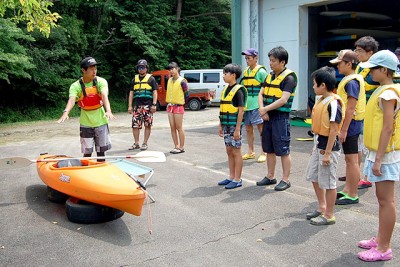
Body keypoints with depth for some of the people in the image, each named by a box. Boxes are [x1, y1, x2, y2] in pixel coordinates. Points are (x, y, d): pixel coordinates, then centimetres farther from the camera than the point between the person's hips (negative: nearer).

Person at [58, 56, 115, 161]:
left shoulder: (101, 81, -8)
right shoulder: (76, 86, -9)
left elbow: (104, 96, -25)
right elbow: (71, 100, -26)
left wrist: (108, 110, -44)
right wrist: (66, 112, -47)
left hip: (101, 122, 1)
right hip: (86, 124, -1)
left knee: (101, 151, 9)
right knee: (87, 152, 3)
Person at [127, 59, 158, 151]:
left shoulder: (151, 79, 5)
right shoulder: (135, 79, 16)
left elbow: (155, 92, 1)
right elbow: (131, 93, 17)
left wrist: (154, 104, -10)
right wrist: (130, 106, 9)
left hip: (148, 105, -3)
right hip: (137, 106, 4)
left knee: (148, 125, -1)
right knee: (135, 125, 0)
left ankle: (145, 143, 9)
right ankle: (136, 143, 11)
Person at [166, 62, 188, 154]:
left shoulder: (182, 81, -10)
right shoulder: (170, 80, 11)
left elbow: (186, 94, -6)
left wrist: (182, 105, -2)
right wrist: (169, 102, 13)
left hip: (178, 107, -7)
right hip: (170, 106, 7)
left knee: (179, 128, -3)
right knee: (172, 128, 8)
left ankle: (181, 147, 5)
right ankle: (176, 146, 15)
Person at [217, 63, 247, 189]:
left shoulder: (238, 90, -12)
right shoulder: (226, 89, 13)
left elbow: (241, 110, -15)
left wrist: (237, 128, -18)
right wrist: (221, 125, 15)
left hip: (234, 125, -8)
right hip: (226, 125, 8)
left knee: (236, 152, 0)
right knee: (229, 151, 13)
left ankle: (237, 179, 7)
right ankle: (231, 177, 23)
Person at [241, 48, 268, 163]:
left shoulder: (261, 71, -6)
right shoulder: (245, 72, 15)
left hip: (257, 105, -7)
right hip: (246, 105, 8)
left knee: (261, 128, -4)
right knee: (248, 128, 13)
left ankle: (264, 153, 3)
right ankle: (250, 152, 24)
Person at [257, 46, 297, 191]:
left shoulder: (289, 77, -11)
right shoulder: (270, 76, 13)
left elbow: (283, 100, -20)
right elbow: (261, 94, 10)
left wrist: (265, 109, -15)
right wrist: (262, 110, -8)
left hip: (281, 118, -8)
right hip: (267, 117, 8)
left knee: (283, 150, -1)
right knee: (269, 149, 14)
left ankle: (285, 180, 9)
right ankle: (270, 176, 26)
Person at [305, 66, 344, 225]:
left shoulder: (333, 103, -20)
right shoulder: (321, 100, 7)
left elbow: (334, 130, -21)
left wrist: (327, 153, -20)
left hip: (329, 146, -10)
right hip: (319, 144, 10)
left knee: (328, 182, 2)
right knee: (313, 176, 19)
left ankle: (329, 216, 16)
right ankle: (322, 208, 35)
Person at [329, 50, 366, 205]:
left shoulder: (351, 82, -17)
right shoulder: (349, 79, 13)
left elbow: (351, 108, -22)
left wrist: (344, 129, -21)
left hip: (351, 124, -10)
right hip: (350, 123, 10)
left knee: (351, 159, -3)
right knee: (349, 159, 16)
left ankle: (352, 195, 5)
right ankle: (347, 190, 27)